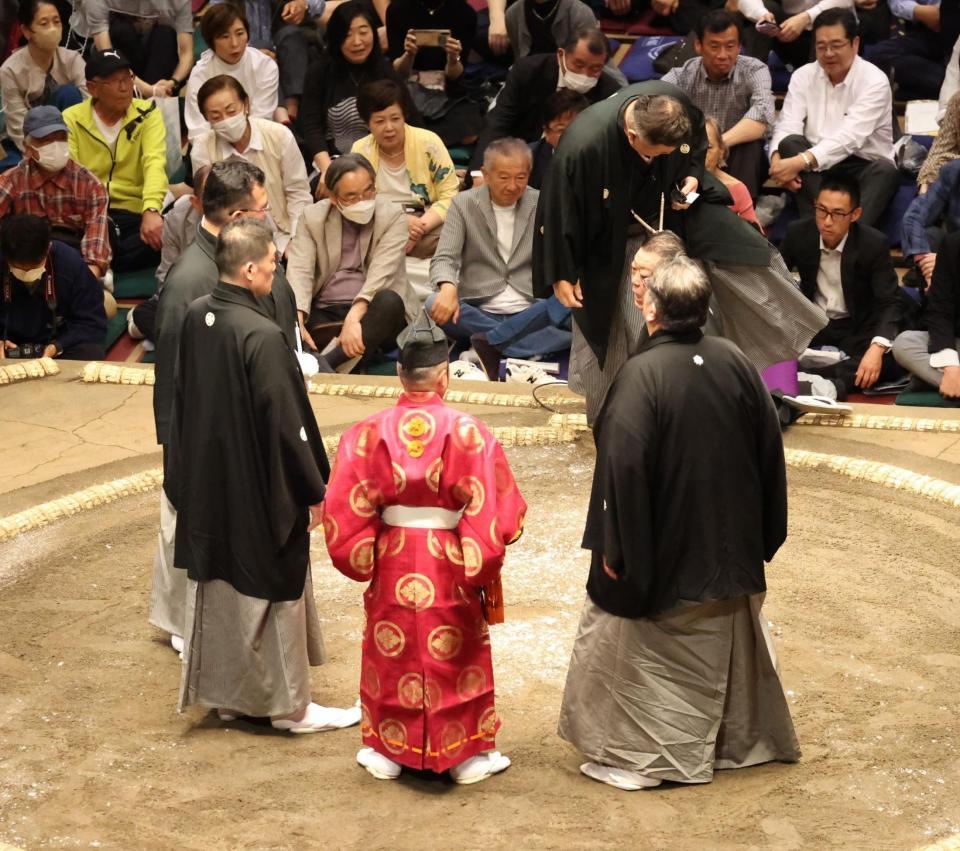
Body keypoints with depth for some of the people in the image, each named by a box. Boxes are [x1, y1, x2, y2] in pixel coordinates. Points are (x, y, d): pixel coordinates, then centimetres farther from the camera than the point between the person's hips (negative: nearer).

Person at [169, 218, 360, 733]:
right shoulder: (262, 336, -26)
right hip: (260, 492, -7)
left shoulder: (196, 317, -2)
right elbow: (287, 422, -21)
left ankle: (226, 692, 29)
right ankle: (288, 705, 17)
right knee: (275, 591, 6)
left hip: (208, 484, 8)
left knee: (217, 585, 17)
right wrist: (313, 491, -10)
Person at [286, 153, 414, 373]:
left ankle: (326, 365, -42)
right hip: (324, 314, 2)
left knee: (389, 301, -36)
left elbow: (381, 274, -14)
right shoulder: (313, 217, 6)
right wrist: (296, 320, -26)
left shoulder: (392, 217, 0)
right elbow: (299, 271, -6)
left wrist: (355, 316, -30)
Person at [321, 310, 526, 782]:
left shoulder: (369, 433, -8)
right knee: (457, 658, 11)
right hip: (449, 567, -2)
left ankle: (388, 749, 23)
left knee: (391, 654, 15)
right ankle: (466, 753, 19)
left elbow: (345, 510, -6)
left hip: (392, 565, 2)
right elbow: (498, 509, -13)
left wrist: (362, 558, 7)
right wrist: (482, 556, 3)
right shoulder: (467, 433, -14)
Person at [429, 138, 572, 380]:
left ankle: (492, 342, -29)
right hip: (478, 313, 0)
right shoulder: (463, 204, 6)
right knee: (434, 306, -31)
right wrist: (448, 287, -28)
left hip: (529, 316, 0)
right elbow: (444, 258, -3)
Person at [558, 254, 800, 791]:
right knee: (726, 643, 22)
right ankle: (741, 738, 33)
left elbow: (623, 467, -25)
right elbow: (771, 451, 2)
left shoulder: (642, 375, -20)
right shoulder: (736, 363, -4)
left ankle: (635, 754, 10)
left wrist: (615, 547, -17)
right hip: (731, 550, 6)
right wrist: (765, 535, 12)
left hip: (660, 553, -5)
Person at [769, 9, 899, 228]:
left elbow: (849, 137, -23)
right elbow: (787, 126, -8)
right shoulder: (803, 76, 4)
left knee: (886, 171, -34)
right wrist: (777, 159, -33)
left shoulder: (875, 81, -10)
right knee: (790, 143, -25)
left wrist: (800, 162, -36)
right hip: (817, 168, 3)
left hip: (865, 167, -3)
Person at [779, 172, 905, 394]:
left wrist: (877, 348, -40)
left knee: (890, 360, -33)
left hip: (857, 328, -2)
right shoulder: (798, 233, -9)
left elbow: (890, 303, -20)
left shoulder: (874, 244, -17)